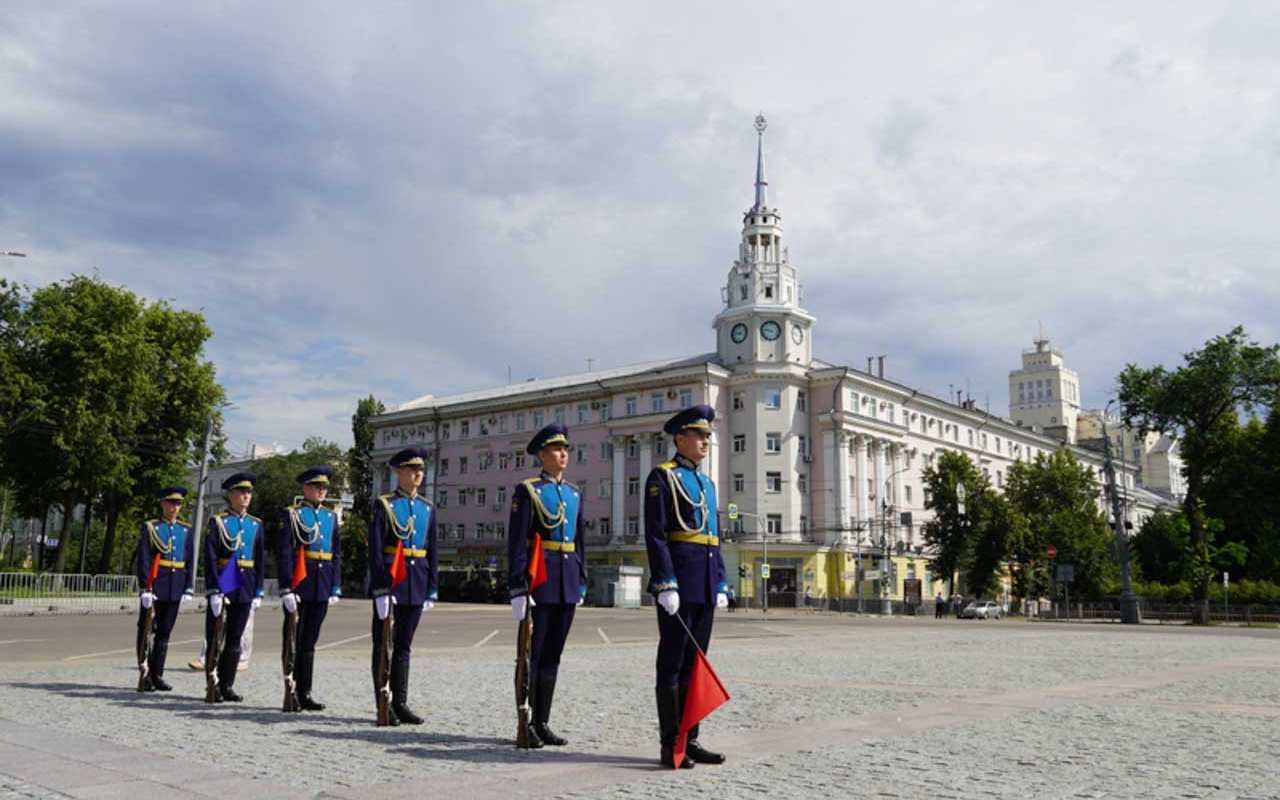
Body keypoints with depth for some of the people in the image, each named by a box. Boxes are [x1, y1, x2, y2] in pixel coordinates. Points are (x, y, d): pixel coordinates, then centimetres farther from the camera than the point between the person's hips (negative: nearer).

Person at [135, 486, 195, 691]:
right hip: (154, 586, -3)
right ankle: (145, 676, 8)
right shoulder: (150, 528, 0)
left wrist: (188, 589, 4)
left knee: (164, 632, 8)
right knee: (146, 631, 2)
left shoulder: (186, 530, 10)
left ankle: (157, 675, 15)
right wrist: (145, 588, -14)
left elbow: (190, 561, 10)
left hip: (175, 590, 3)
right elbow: (143, 560, -6)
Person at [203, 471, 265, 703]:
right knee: (214, 640, 2)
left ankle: (227, 686, 15)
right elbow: (210, 559, -8)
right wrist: (214, 591, -14)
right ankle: (213, 687, 11)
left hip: (244, 590, 4)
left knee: (235, 640, 8)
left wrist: (258, 593, 7)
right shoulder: (217, 522, -2)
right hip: (221, 587, -4)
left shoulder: (256, 524, 10)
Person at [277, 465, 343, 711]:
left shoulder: (331, 517, 14)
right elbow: (283, 554, -9)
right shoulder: (291, 515, -2)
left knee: (309, 642, 10)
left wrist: (336, 587, 9)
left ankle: (304, 694, 15)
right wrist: (286, 589, -16)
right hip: (299, 586, -5)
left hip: (322, 589, 5)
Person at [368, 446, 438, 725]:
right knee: (383, 645, 3)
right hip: (389, 581, -5)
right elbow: (375, 551, -9)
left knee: (404, 646, 10)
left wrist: (432, 589, 8)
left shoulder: (428, 509, 12)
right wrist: (380, 589, -15)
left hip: (416, 586, 5)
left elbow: (432, 552, 13)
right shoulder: (383, 505, -3)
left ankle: (400, 704, 16)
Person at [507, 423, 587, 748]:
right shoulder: (527, 491, -4)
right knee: (532, 654, 0)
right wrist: (518, 586, -16)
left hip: (567, 584, 6)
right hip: (539, 580, -6)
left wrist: (582, 582, 14)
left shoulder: (574, 493, 15)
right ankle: (526, 725, 9)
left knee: (553, 655, 10)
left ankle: (542, 723, 18)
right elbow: (516, 543, -10)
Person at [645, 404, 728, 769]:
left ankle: (689, 740, 17)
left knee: (694, 663, 11)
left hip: (705, 586, 8)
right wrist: (666, 585, -19)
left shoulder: (706, 483, 20)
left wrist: (721, 585, 14)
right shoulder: (662, 477, -5)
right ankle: (670, 746, 4)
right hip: (679, 582, -8)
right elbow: (655, 536, -13)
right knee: (673, 664, -2)